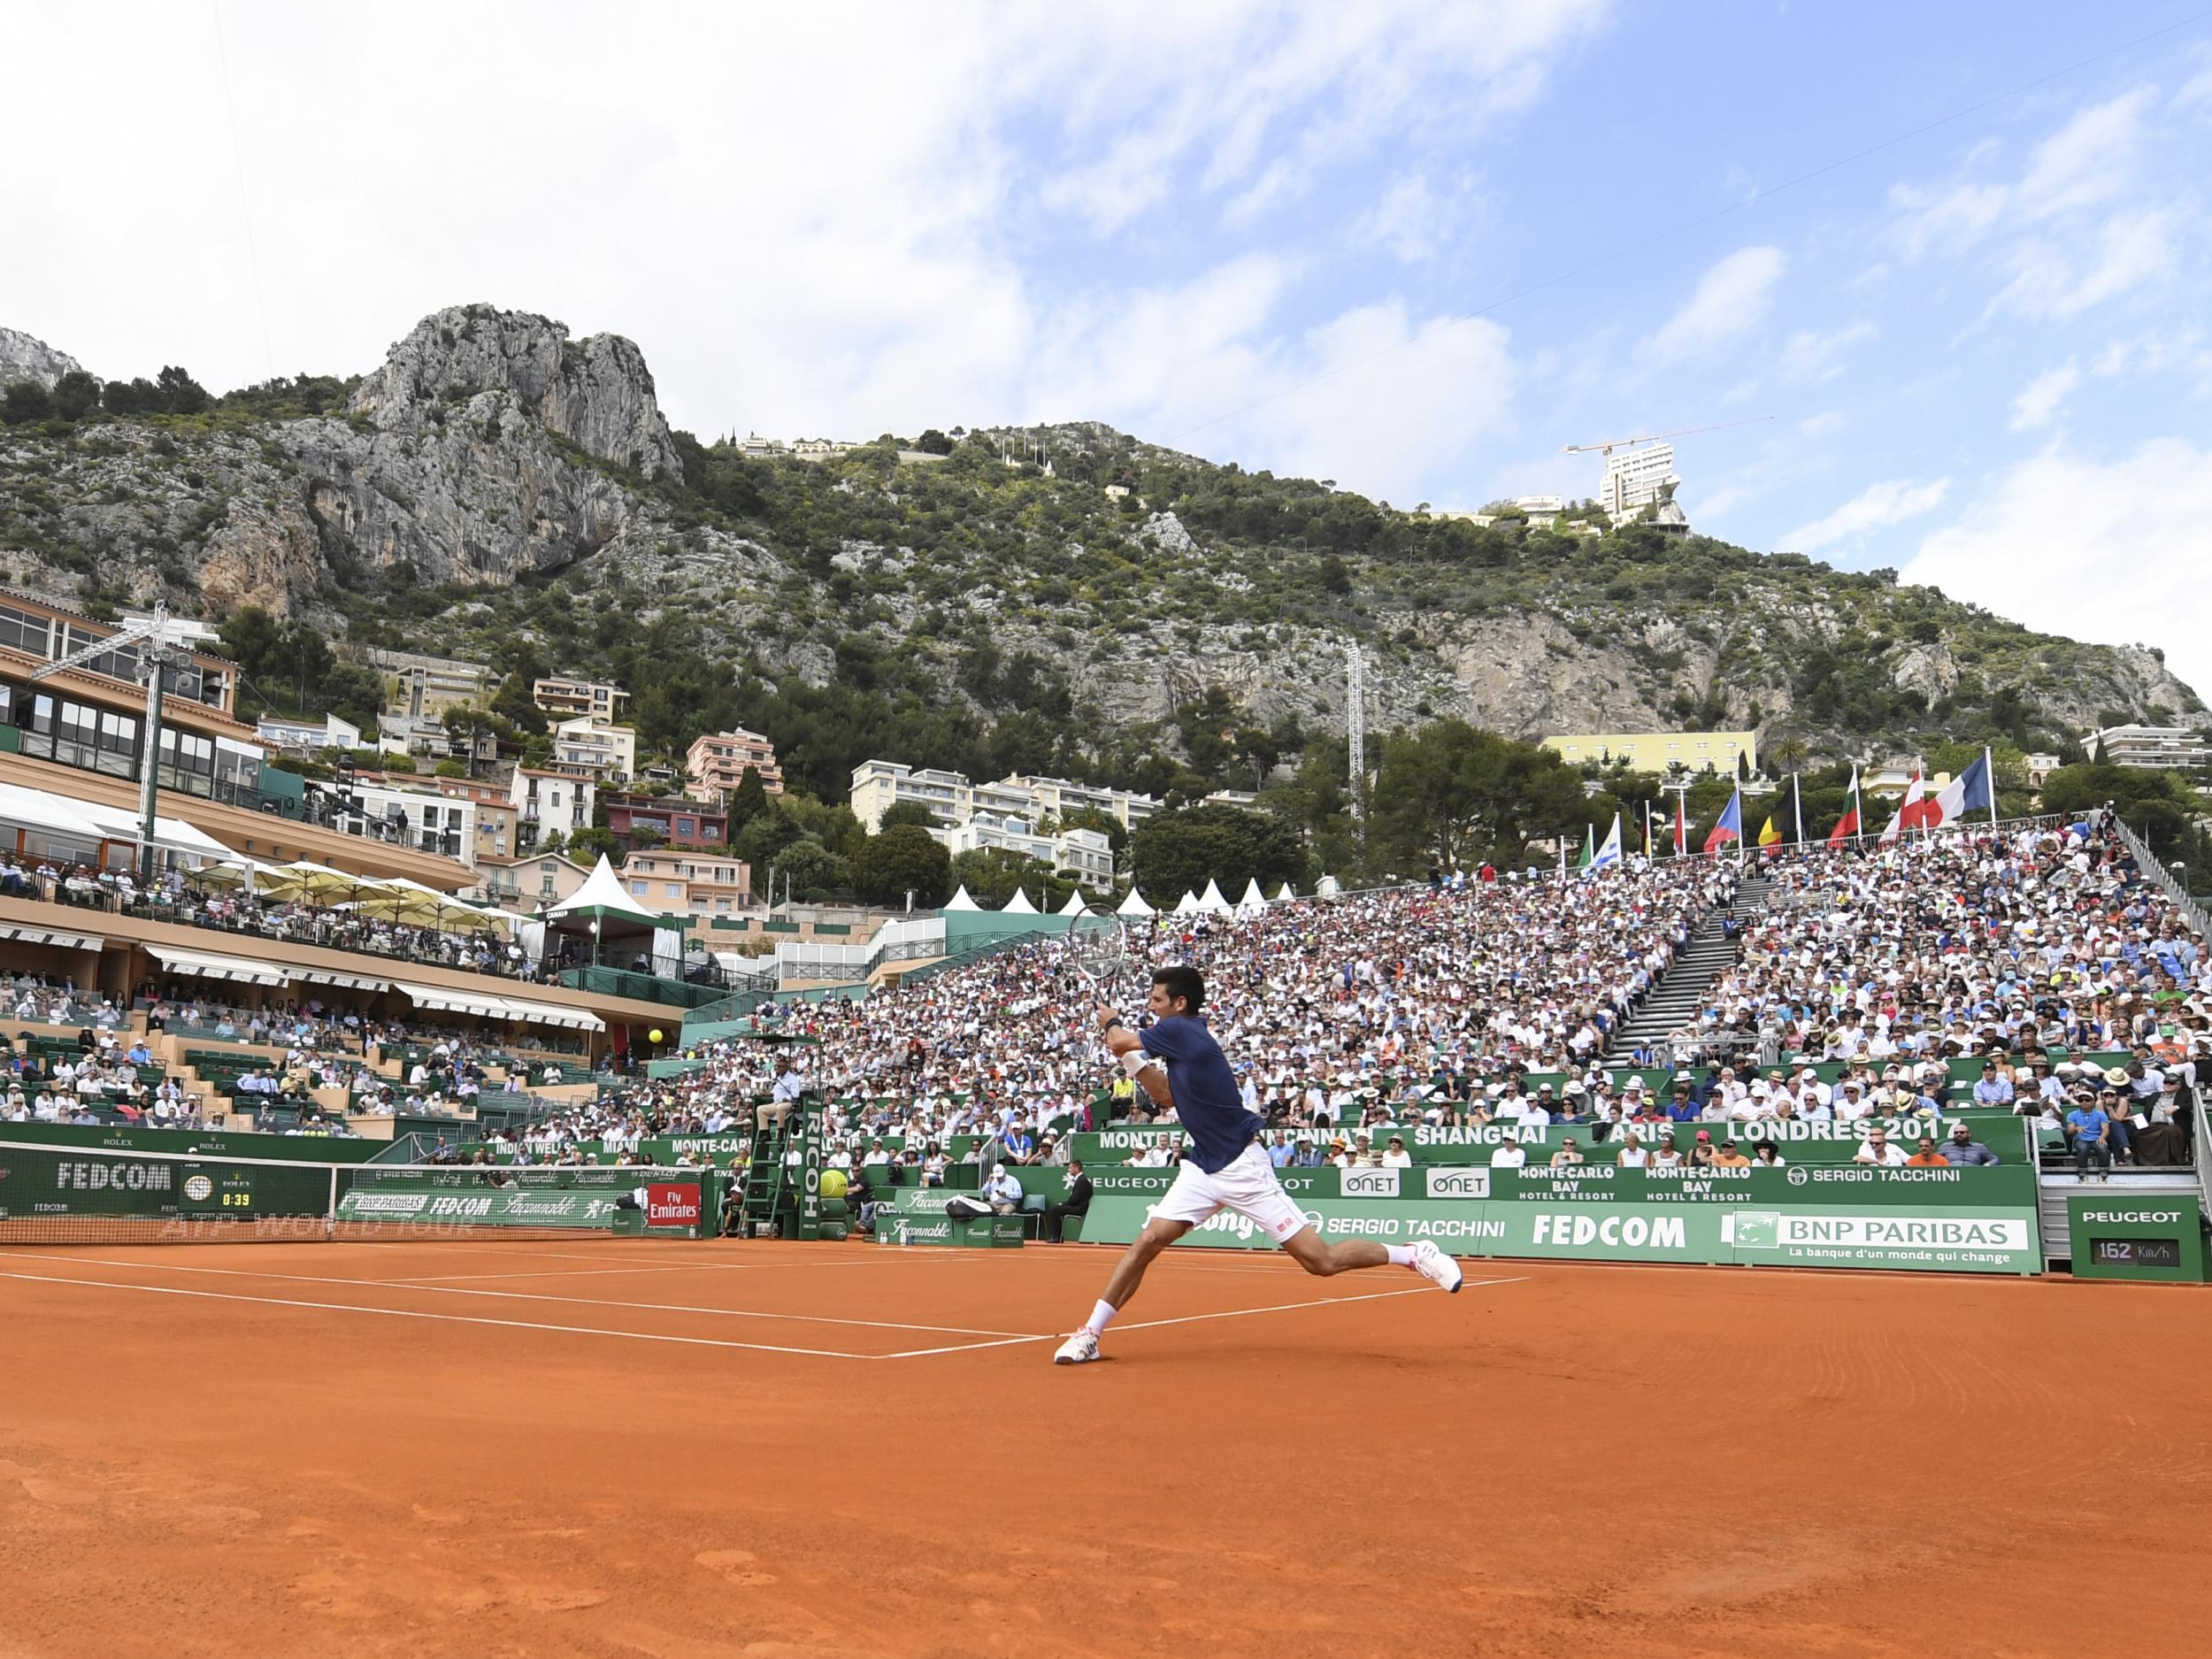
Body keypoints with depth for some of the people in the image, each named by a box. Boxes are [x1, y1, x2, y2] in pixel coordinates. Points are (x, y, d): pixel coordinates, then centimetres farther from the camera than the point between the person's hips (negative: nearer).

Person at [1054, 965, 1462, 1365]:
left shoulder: (1180, 1030, -17)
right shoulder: (1181, 1040, 9)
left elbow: (1118, 1040, -2)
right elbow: (1168, 1096, 20)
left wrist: (1110, 1022, 20)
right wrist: (1131, 1058, 11)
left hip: (1241, 1165, -9)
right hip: (1203, 1168, 9)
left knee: (1321, 1261, -6)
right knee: (1149, 1240, -4)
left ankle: (1415, 1254, 13)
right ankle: (1090, 1334, 2)